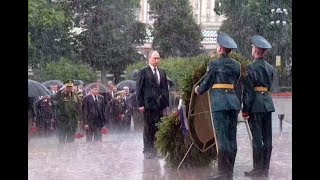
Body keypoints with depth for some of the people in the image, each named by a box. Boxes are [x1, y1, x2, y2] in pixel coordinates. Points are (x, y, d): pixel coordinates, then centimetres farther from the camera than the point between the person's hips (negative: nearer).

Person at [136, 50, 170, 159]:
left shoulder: (162, 72, 15)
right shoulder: (144, 72, -1)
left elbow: (165, 88, 16)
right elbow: (138, 88, -3)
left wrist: (166, 103, 9)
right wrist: (140, 104, -9)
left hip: (160, 105, 5)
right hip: (148, 105, -4)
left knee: (159, 129, 3)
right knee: (148, 129, 0)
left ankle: (156, 150, 9)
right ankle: (147, 151, 6)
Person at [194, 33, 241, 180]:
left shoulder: (214, 64, -5)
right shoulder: (236, 65, 11)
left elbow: (206, 83, 3)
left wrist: (198, 90, 23)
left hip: (219, 101, -6)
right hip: (233, 101, 6)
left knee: (222, 138, -6)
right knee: (231, 137, 8)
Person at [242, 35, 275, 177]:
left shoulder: (251, 68, -11)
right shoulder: (270, 68, 10)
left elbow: (248, 90, -12)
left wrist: (245, 109, -8)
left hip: (256, 104, -7)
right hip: (268, 103, 7)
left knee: (257, 137, -3)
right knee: (267, 137, 8)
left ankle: (258, 169, 0)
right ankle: (265, 169, 14)